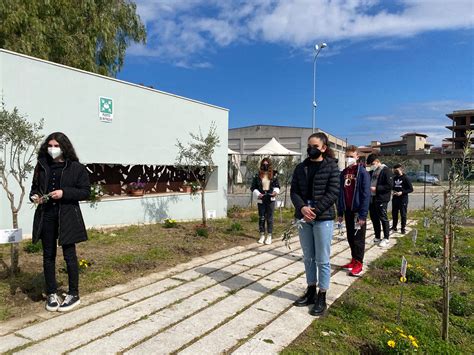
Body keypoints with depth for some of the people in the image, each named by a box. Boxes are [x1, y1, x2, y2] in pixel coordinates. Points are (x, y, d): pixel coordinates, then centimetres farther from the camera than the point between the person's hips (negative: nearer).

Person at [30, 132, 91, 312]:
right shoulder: (42, 166, 7)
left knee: (69, 255, 4)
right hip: (46, 216, 4)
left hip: (67, 216, -4)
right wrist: (35, 196, -5)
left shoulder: (76, 168, -4)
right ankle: (51, 293, 26)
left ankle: (74, 294, 17)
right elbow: (34, 187, 17)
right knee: (48, 256, 11)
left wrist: (64, 193, -18)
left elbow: (86, 192, -5)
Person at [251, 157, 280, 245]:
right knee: (261, 217, 7)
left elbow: (277, 186, 9)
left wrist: (275, 191, -12)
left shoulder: (274, 175, 3)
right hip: (261, 200, 0)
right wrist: (258, 194, -14)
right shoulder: (257, 175, 0)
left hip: (271, 199, 0)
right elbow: (253, 187, 2)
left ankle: (269, 236, 14)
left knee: (270, 218, 4)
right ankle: (262, 235, 20)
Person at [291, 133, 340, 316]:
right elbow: (294, 191, 4)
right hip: (304, 217, 5)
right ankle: (311, 291, 28)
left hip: (323, 218, -4)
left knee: (322, 260, 2)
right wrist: (302, 207, -15)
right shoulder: (300, 168, 10)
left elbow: (333, 193, -9)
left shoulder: (331, 167, -2)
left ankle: (321, 298, 15)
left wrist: (315, 211, -17)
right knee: (308, 258, 14)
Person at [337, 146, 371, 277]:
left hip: (358, 211, -6)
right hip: (347, 210, 6)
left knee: (358, 238, 3)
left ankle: (358, 264, 12)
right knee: (350, 237, 13)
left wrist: (363, 214, -18)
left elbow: (366, 195, -14)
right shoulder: (343, 173, 9)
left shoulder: (362, 172, -10)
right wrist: (340, 212, 9)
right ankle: (354, 260, 26)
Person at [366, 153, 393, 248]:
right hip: (371, 198, 8)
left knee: (383, 218, 1)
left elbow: (389, 185, -16)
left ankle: (386, 239, 12)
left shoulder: (386, 171, -8)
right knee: (374, 218, 12)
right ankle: (377, 237, 24)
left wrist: (376, 188, -18)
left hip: (381, 199, -7)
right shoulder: (372, 172, 14)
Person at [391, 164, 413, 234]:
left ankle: (403, 228, 8)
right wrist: (393, 190, 0)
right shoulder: (394, 178, 8)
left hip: (403, 199, -5)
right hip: (395, 199, 5)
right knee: (394, 213, 11)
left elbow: (411, 189, -7)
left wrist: (402, 192, -17)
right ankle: (394, 227, 24)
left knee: (403, 214, 0)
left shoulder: (405, 178, -7)